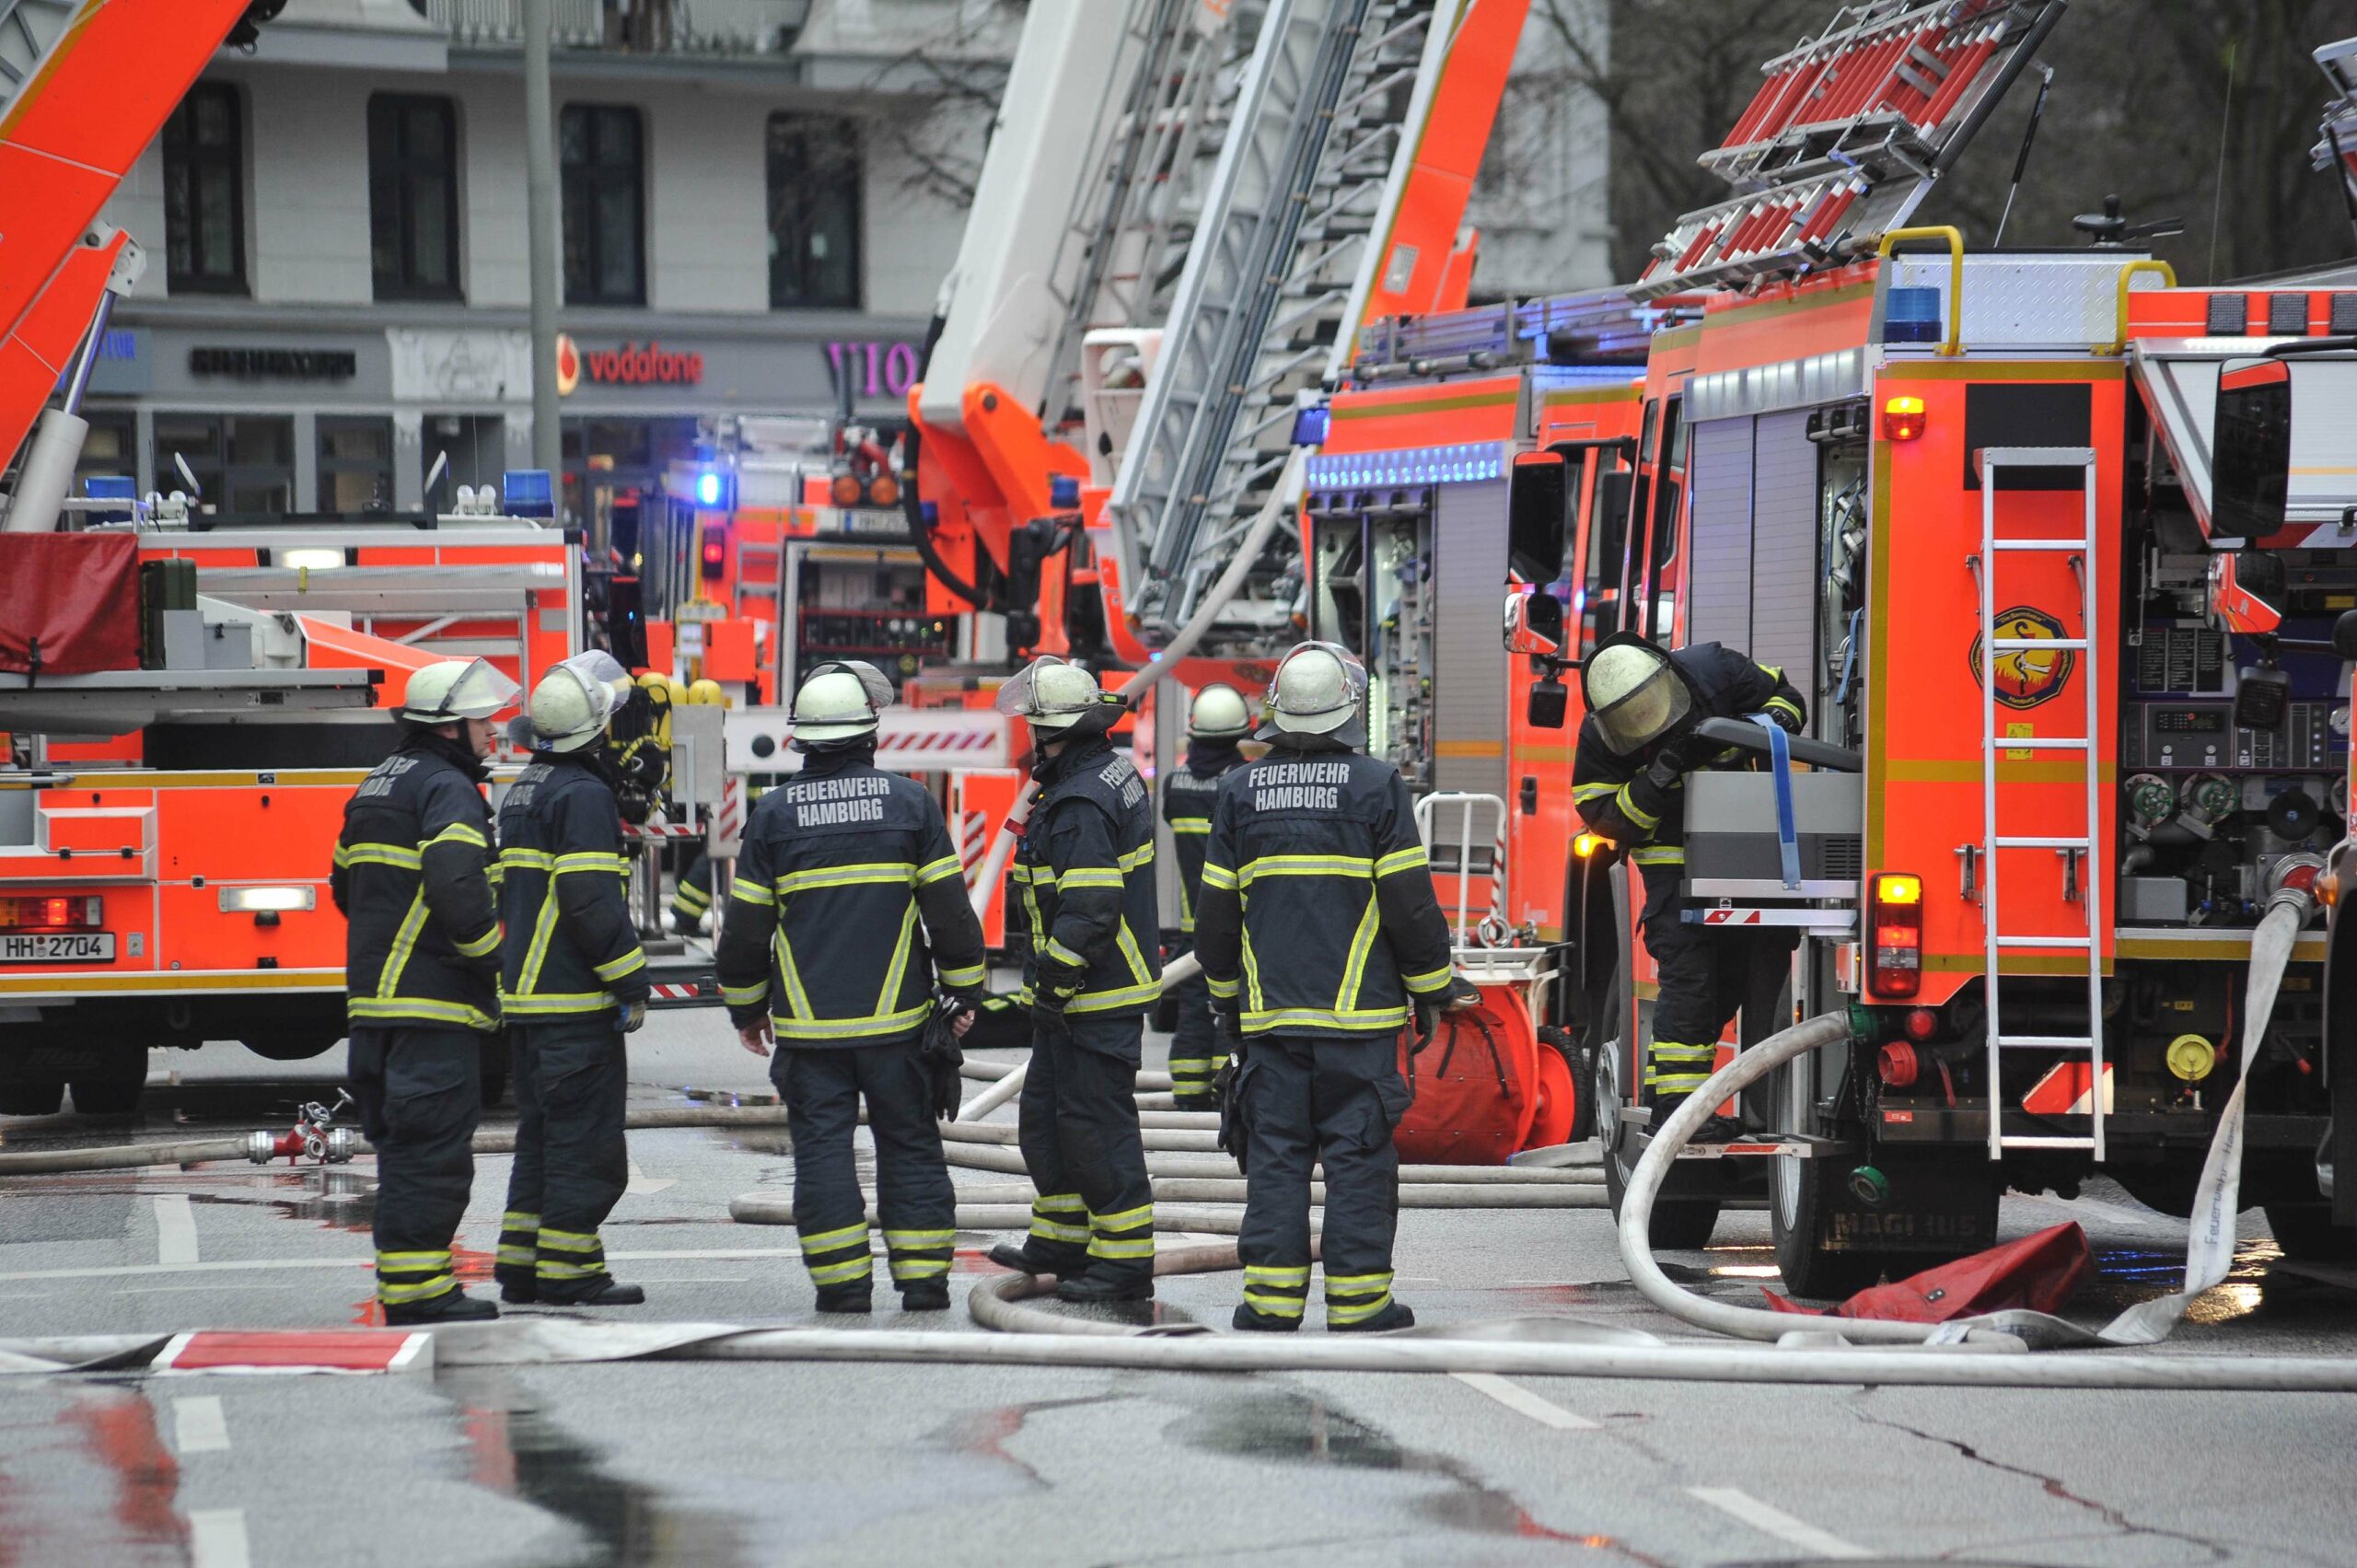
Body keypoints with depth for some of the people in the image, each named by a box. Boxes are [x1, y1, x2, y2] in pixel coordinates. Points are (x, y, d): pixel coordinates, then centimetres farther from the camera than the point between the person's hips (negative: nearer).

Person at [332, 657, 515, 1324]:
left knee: (405, 1147, 14)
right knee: (432, 1149, -7)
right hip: (434, 1005, -10)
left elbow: (346, 886, 26)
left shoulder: (376, 787, 19)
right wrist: (491, 959, -11)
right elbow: (457, 888, -24)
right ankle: (417, 1289, -8)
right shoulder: (447, 789, -12)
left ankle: (408, 1284, 17)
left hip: (374, 996, 10)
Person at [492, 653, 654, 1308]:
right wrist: (631, 984, -15)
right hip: (577, 1005, -10)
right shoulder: (584, 796, -15)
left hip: (527, 995, 10)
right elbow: (593, 901, -21)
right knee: (586, 1137, -5)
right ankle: (568, 1272, -5)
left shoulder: (522, 792, 17)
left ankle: (521, 1266, 15)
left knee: (542, 1133, 14)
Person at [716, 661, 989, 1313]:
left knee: (822, 1149, 4)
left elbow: (745, 926, 3)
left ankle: (842, 1284, 1)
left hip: (808, 1025, 0)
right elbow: (949, 908, -1)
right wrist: (964, 990, 11)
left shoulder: (775, 813, -1)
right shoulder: (910, 802, -3)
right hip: (895, 1016, 0)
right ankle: (922, 1279, 8)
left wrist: (746, 1008, 16)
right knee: (909, 1144, 9)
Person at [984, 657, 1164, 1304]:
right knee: (1045, 1111, 19)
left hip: (1094, 993, -11)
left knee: (1097, 1125, -5)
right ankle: (1061, 1241, 29)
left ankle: (1126, 1260, -1)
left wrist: (1053, 979, -20)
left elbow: (1088, 910, -27)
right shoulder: (1117, 775, 11)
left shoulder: (1080, 806, -22)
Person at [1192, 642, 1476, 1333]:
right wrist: (1435, 987, 8)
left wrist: (1227, 995, 24)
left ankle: (1271, 1296, 3)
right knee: (1358, 1153, 1)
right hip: (1358, 1012, -3)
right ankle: (1357, 1301, 1)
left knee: (1275, 1152, 6)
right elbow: (1410, 905, -5)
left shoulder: (1241, 792, 6)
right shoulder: (1376, 786, -5)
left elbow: (1215, 917, 10)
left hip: (1269, 1011, 3)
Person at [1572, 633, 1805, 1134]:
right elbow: (1605, 816, -15)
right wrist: (1662, 776, -28)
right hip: (1674, 862, -4)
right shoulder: (1600, 738, -15)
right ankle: (1673, 1102, -13)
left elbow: (1781, 694, 3)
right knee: (1687, 975, -15)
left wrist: (1775, 722, -21)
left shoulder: (1711, 670, -14)